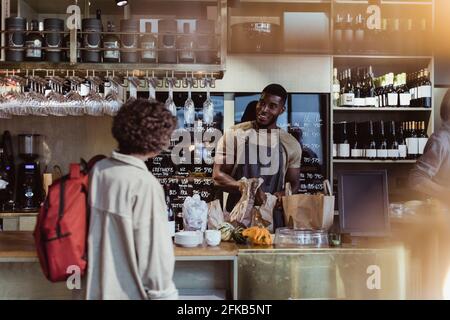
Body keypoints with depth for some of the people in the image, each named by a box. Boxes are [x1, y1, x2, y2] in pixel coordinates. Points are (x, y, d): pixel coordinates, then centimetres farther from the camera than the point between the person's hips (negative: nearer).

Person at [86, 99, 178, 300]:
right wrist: (163, 294, -10)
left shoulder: (98, 170, -2)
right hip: (131, 292, -7)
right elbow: (154, 247, -20)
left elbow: (96, 230, 9)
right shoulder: (144, 183, -23)